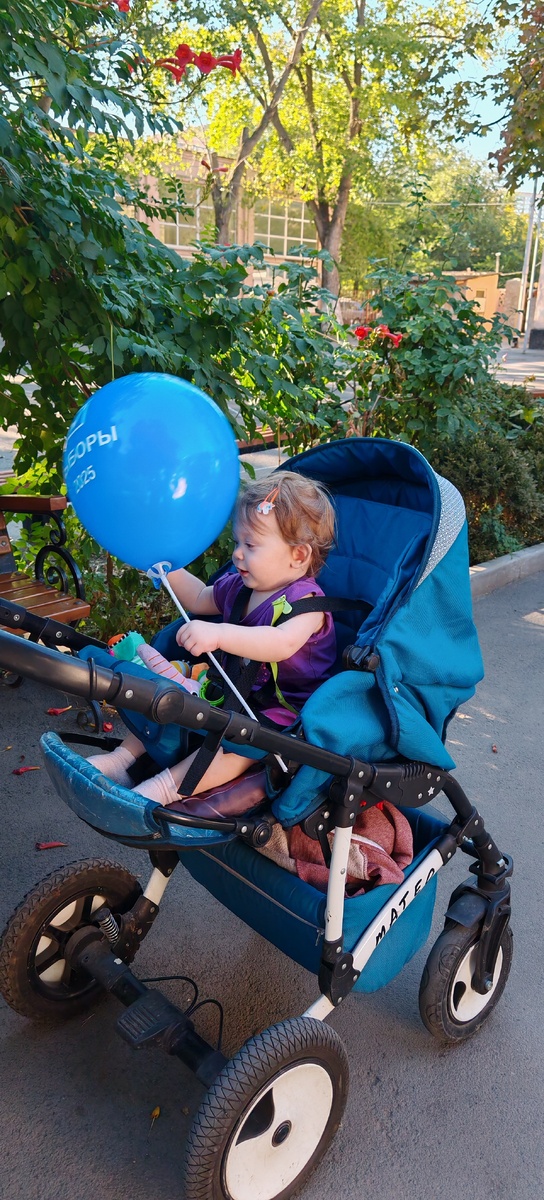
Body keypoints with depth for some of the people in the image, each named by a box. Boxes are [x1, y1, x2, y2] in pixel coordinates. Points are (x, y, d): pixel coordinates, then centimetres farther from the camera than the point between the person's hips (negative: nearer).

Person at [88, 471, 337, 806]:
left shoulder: (305, 601, -21)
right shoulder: (238, 585, 6)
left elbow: (282, 643, -42)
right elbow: (199, 599, 27)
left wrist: (219, 634, -53)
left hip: (284, 711, -9)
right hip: (236, 689, 9)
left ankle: (165, 787, -40)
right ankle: (123, 757, 1)